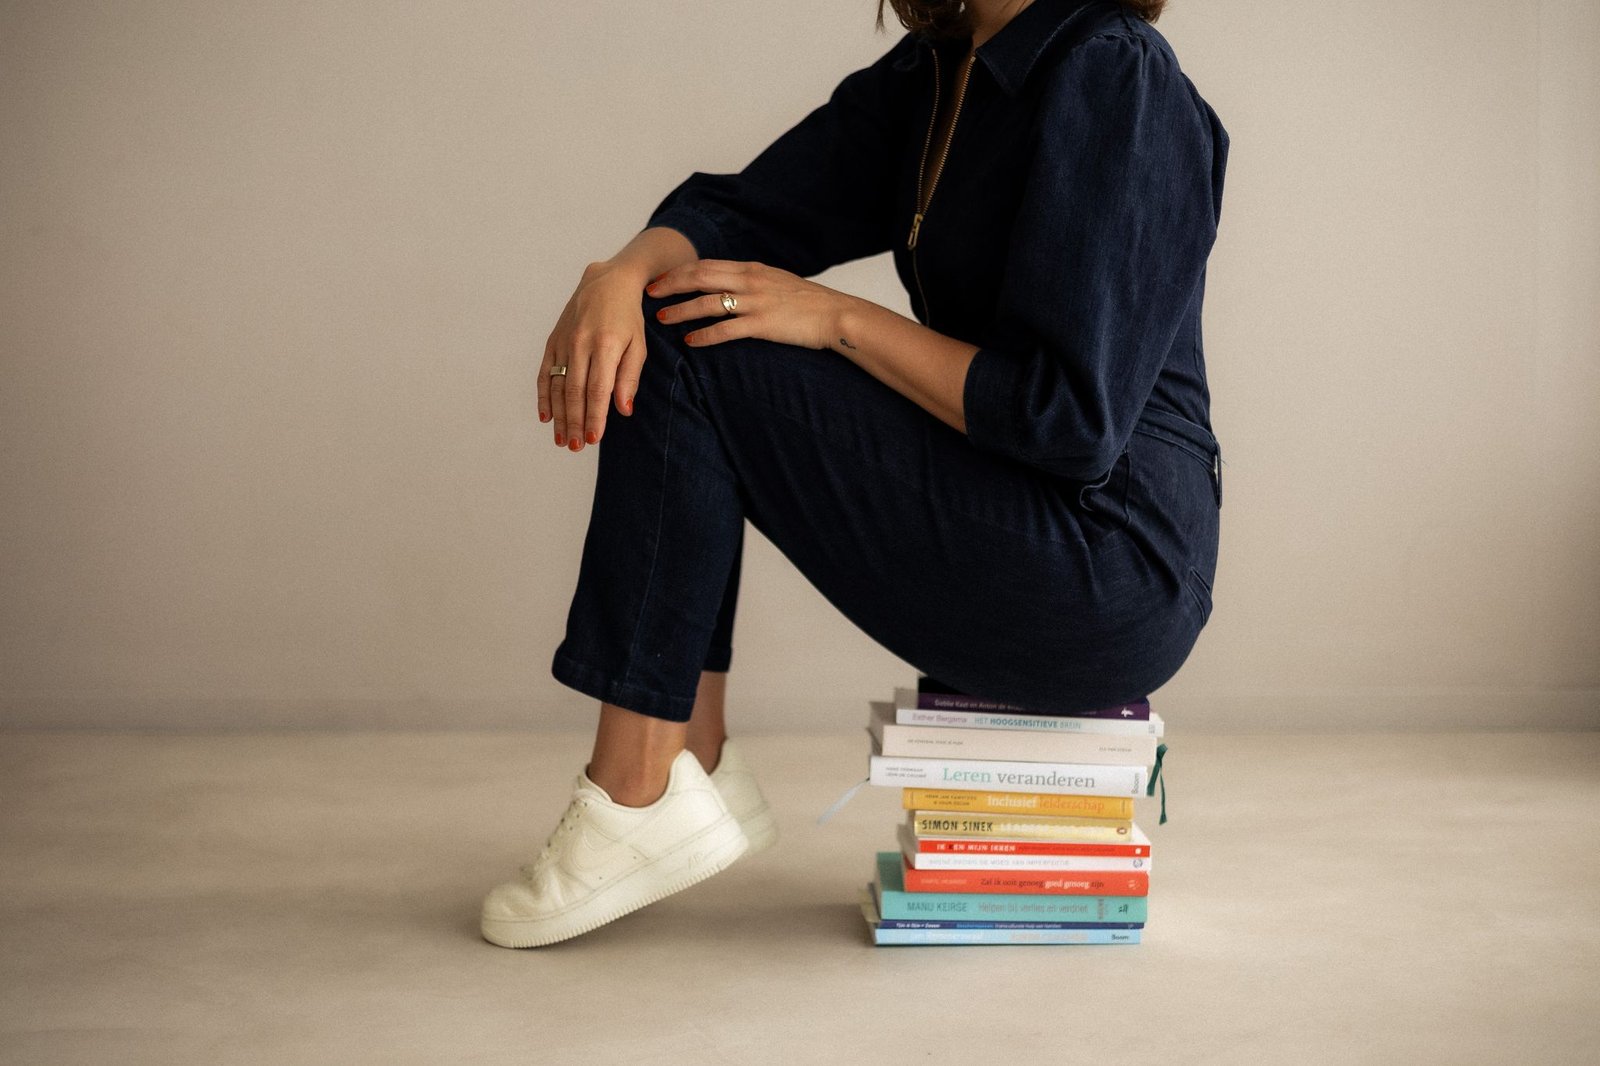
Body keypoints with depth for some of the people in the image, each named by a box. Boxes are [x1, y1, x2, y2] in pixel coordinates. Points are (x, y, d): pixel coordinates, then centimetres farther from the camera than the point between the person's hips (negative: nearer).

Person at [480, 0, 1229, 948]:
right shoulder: (931, 76, 11)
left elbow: (1071, 421, -21)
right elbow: (741, 212, 6)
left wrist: (837, 319, -16)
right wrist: (621, 276, -16)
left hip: (1112, 565, -9)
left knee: (689, 353, -13)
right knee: (668, 322, 7)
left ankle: (641, 801, -8)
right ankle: (701, 768, 6)